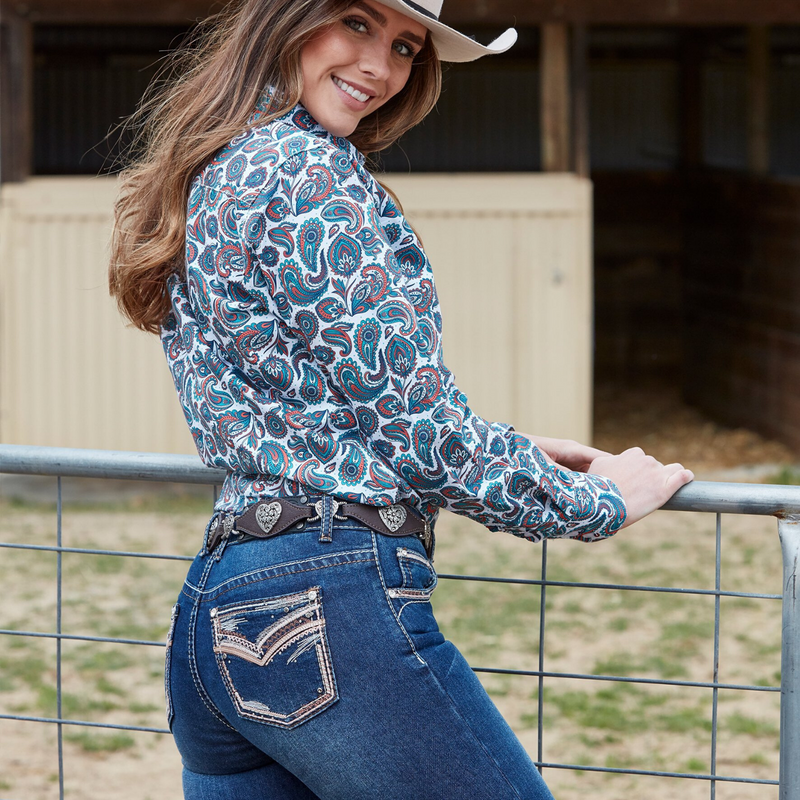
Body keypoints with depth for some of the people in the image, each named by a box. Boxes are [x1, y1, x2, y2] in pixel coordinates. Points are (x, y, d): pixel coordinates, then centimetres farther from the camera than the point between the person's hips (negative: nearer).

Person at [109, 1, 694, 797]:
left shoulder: (208, 176, 19)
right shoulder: (308, 169, -9)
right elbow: (416, 426, -11)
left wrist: (504, 452, 26)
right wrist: (602, 501, 2)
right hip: (331, 600, -10)